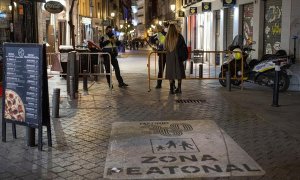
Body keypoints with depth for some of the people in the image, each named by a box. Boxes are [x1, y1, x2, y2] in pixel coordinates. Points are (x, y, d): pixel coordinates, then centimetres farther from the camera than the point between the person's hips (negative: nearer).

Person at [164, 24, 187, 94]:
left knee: (170, 72, 6)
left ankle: (171, 89, 2)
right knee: (179, 71, 9)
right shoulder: (179, 36, -6)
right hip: (177, 56, -1)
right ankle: (179, 88, 11)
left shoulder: (167, 37, -4)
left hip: (169, 56, 1)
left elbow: (165, 47, 6)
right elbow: (184, 46, 3)